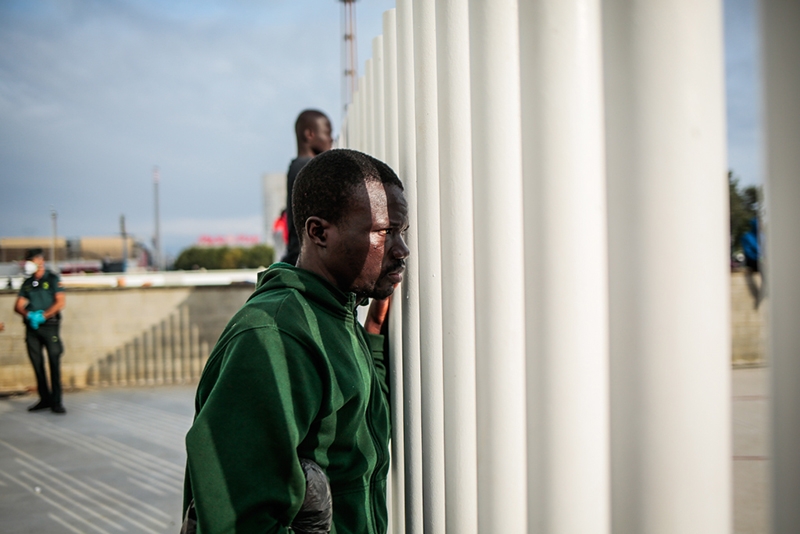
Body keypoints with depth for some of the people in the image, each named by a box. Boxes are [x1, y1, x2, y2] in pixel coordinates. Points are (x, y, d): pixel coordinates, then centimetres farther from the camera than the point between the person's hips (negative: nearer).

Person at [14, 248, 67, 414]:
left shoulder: (52, 279, 2)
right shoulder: (27, 283, 15)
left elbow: (61, 302, -7)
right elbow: (18, 306, 9)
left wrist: (43, 316, -16)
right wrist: (29, 315, -13)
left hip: (49, 325, -5)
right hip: (31, 327, 5)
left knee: (54, 362, -8)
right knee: (37, 364, 5)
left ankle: (56, 401, -6)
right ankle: (44, 399, 13)